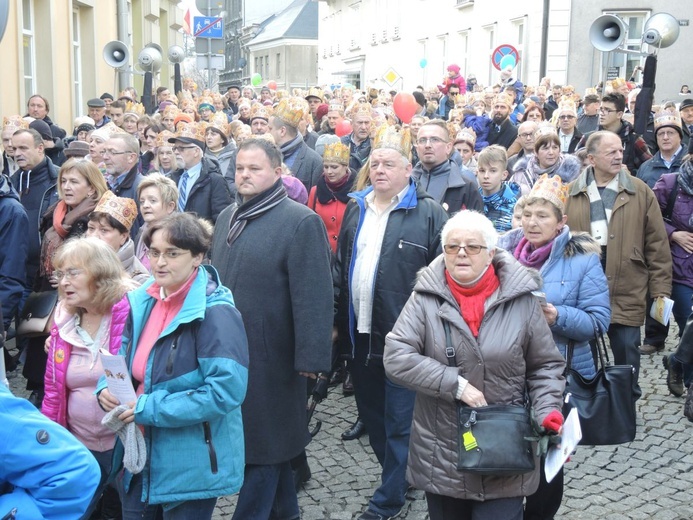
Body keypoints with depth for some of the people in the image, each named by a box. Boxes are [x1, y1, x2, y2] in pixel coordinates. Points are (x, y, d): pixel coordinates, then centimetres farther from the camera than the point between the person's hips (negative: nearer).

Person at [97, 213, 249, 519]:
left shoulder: (216, 313, -20)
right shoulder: (143, 301, 3)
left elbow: (226, 390, -27)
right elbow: (124, 357, 16)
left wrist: (149, 408, -24)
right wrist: (107, 386, -8)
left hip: (192, 465, -7)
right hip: (140, 452, 7)